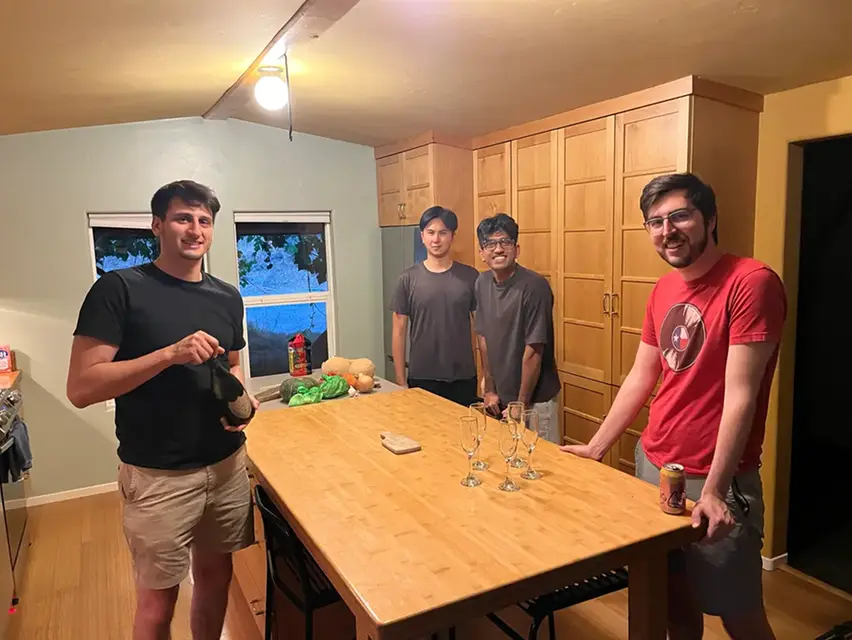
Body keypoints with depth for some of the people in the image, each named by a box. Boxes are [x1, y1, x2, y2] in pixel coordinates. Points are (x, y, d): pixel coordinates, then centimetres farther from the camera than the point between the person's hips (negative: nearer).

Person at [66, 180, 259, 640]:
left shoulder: (228, 297, 5)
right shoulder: (119, 288, -11)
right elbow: (81, 387, -16)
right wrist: (171, 354, -25)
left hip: (228, 465, 5)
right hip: (158, 476, -5)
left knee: (216, 575, 20)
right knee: (157, 602, 10)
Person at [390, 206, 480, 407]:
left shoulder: (470, 277, -1)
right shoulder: (409, 279, -3)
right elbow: (399, 332, 0)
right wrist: (400, 380, -2)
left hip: (464, 378, 1)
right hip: (422, 378, 0)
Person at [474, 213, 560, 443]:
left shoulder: (534, 286, -20)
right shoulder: (482, 283, 0)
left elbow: (533, 351, -18)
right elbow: (484, 338, 6)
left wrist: (520, 403, -13)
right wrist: (489, 389, 5)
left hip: (535, 400, -6)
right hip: (500, 398, 6)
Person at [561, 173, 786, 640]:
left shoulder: (752, 282, -16)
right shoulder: (663, 290, 6)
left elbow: (740, 394, -20)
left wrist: (713, 489, -22)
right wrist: (595, 448, 13)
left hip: (715, 481, -6)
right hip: (652, 464, 6)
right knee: (673, 595, 18)